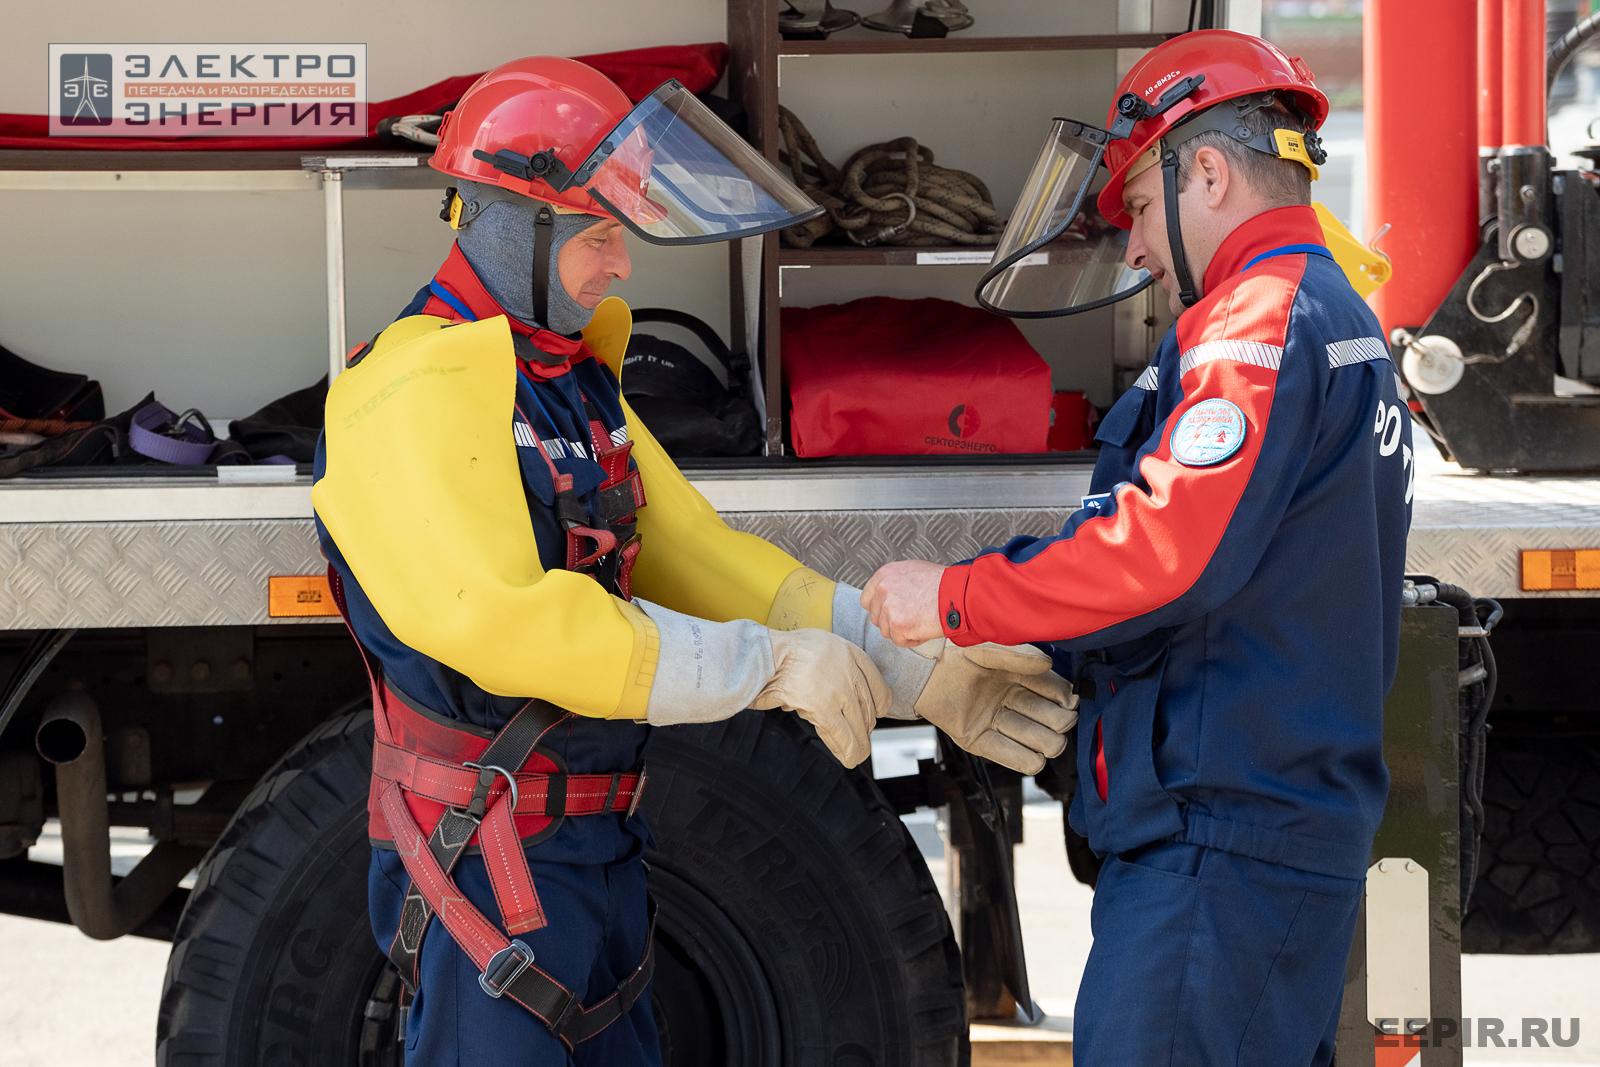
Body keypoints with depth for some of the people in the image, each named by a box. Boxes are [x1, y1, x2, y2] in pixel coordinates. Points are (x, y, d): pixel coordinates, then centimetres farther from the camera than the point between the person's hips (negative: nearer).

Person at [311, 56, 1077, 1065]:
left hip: (601, 851, 9)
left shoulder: (577, 383, 13)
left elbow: (701, 558, 11)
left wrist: (919, 672, 0)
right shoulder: (417, 389, -17)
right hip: (488, 858, -9)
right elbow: (490, 618, -29)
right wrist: (771, 665, -27)